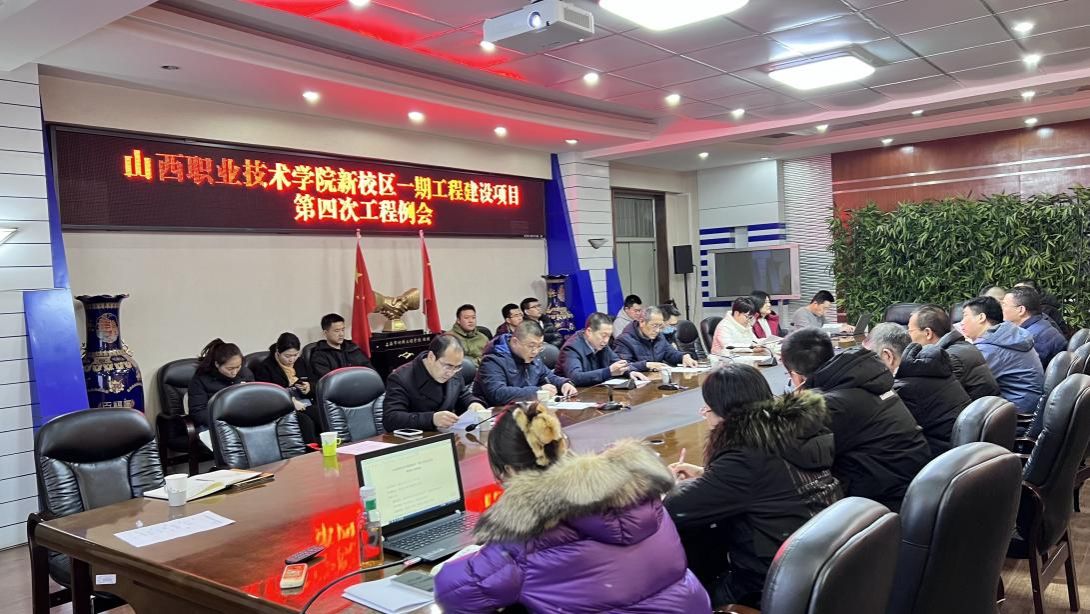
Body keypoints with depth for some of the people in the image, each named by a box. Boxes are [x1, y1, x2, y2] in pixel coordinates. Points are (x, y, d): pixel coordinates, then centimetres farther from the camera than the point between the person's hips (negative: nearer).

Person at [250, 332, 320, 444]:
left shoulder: (300, 363, 19)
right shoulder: (264, 367, 2)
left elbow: (314, 389, 23)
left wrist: (308, 389, -3)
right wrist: (291, 402, -18)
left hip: (305, 405, 5)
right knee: (306, 422, -35)